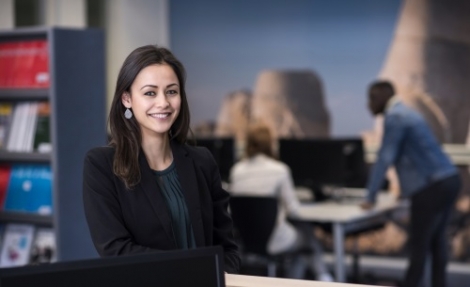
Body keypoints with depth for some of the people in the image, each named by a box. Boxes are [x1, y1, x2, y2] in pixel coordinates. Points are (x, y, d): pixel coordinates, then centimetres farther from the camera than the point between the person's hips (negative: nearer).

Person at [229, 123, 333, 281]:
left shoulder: (236, 170, -4)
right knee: (308, 232, 27)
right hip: (273, 242, -5)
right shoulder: (279, 170, -16)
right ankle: (322, 276, 33)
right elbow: (293, 209, -10)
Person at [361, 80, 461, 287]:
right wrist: (405, 189, 37)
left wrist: (371, 198, -8)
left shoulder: (395, 117, -11)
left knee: (418, 244, -2)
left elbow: (385, 158, -13)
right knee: (436, 240, 15)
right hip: (448, 180, 10)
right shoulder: (405, 113, 18)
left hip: (432, 187, -10)